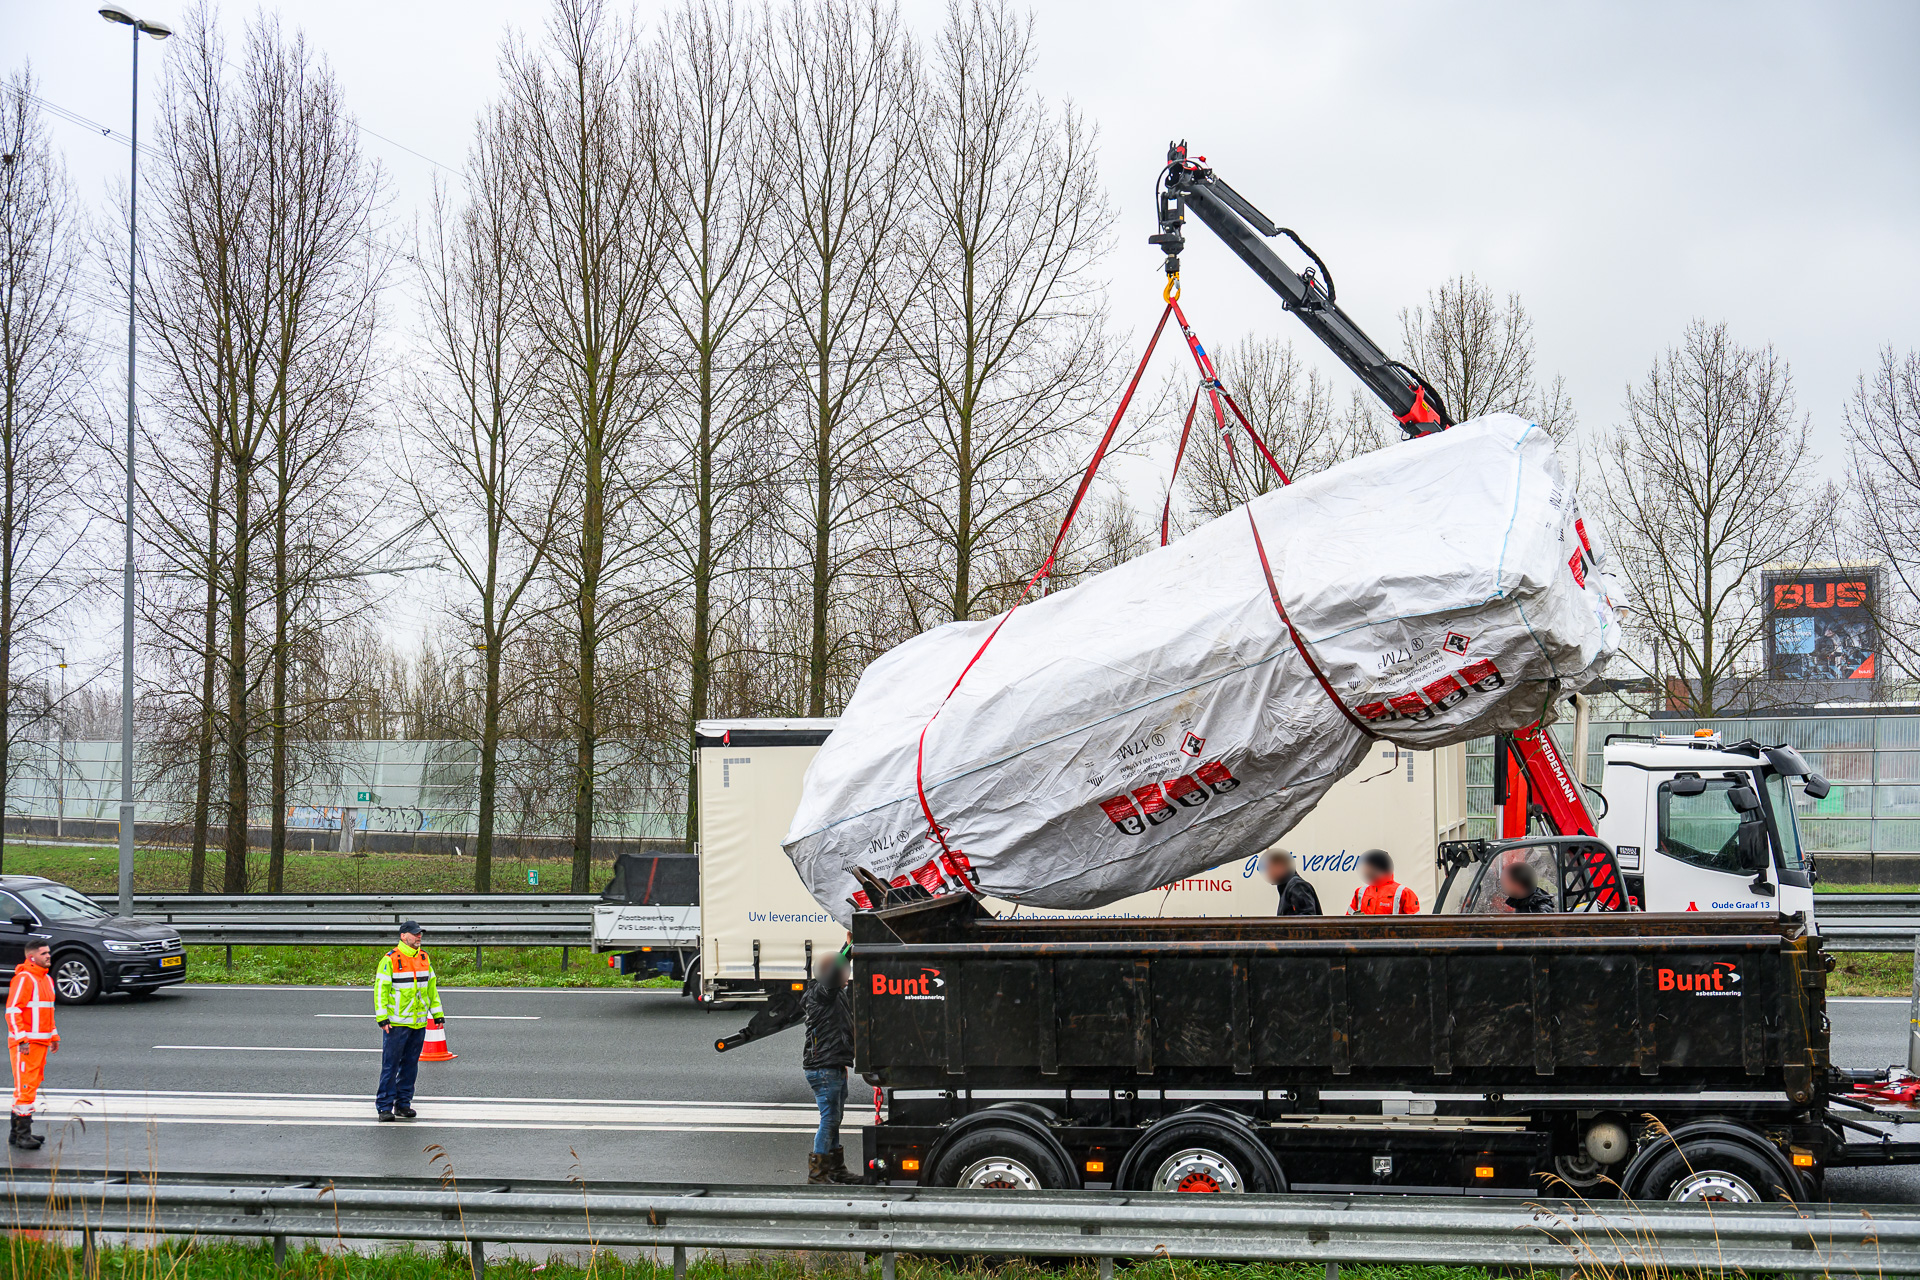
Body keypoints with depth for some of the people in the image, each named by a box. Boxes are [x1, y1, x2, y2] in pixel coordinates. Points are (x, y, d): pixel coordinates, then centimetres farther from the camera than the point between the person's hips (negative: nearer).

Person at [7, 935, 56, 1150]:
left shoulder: (46, 979, 16)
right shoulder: (23, 979, -13)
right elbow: (12, 1011, -17)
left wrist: (54, 1036, 23)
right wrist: (21, 1039, -22)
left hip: (41, 1042, 9)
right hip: (24, 1043, -9)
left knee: (32, 1086, 13)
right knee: (25, 1087, -10)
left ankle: (18, 1133, 20)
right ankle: (22, 1135, -8)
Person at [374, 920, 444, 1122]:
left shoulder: (424, 958, 12)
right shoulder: (390, 960, -7)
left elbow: (431, 987, 19)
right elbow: (380, 989, -9)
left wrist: (437, 1013, 14)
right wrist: (382, 1018, -14)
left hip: (419, 1022, 6)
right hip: (396, 1022, -6)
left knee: (410, 1065, 10)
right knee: (390, 1064, -3)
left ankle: (403, 1104, 18)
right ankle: (384, 1106, 1)